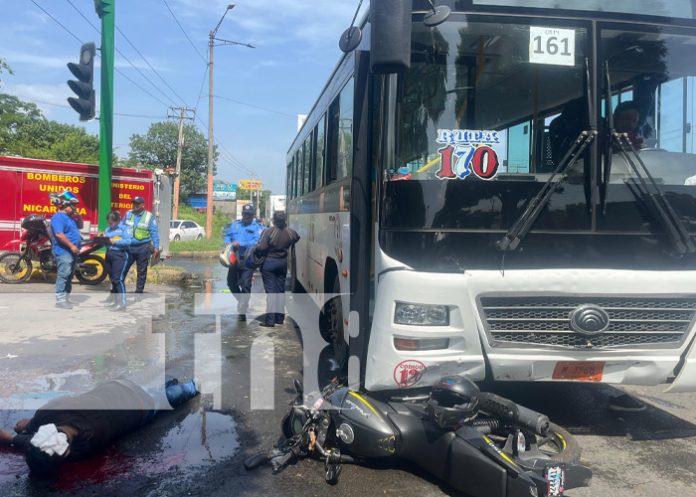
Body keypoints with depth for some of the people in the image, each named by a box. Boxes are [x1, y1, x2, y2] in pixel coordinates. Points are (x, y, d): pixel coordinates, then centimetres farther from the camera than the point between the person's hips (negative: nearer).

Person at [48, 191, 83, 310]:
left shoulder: (69, 217, 17)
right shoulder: (59, 217, -14)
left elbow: (80, 226, 28)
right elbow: (59, 234, -24)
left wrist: (78, 216, 9)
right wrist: (71, 246, -23)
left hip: (72, 252, 10)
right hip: (63, 252, -10)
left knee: (69, 276, 13)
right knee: (63, 276, -11)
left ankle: (66, 298, 20)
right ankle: (60, 300, -10)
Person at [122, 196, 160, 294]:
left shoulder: (149, 216, -3)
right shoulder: (128, 214, 7)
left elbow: (154, 233, -3)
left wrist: (156, 247, -8)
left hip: (143, 248, -2)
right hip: (129, 247, 2)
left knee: (142, 272, 7)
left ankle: (139, 291, 16)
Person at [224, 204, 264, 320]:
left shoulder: (257, 227, -4)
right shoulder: (235, 224, 13)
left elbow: (256, 242, -17)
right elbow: (227, 235, 16)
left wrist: (240, 244, -23)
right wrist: (227, 243, -7)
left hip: (248, 260, -5)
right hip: (234, 258, 5)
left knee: (245, 285, -5)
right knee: (231, 282, 13)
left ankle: (242, 311, 4)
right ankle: (242, 301, 38)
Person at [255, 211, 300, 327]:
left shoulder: (269, 232, -18)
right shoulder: (290, 232, -3)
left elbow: (261, 248, -21)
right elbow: (297, 238, 18)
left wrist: (256, 248, 1)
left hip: (269, 262, -4)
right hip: (283, 262, 5)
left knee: (270, 290, -2)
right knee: (280, 290, 15)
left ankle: (270, 320, -4)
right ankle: (280, 317, 20)